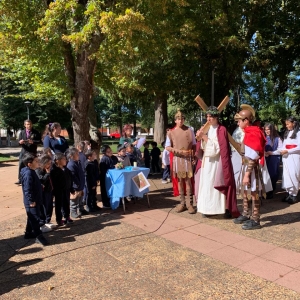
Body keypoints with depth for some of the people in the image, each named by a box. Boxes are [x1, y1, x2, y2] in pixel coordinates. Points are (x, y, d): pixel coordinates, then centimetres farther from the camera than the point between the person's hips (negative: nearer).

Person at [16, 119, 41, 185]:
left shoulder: (36, 132, 0)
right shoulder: (22, 132, 9)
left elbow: (39, 141, -4)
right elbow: (19, 142, 5)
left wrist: (33, 142, -22)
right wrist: (20, 142, -18)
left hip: (33, 151, -2)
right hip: (24, 151, 2)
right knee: (21, 165, -1)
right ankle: (20, 179, 7)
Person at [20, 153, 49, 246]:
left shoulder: (31, 171, 8)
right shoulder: (28, 174, -24)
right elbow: (27, 189, -26)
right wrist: (31, 201, -23)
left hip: (35, 200, 10)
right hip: (32, 202, -10)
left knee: (32, 218, 21)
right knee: (35, 218, -1)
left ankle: (29, 233, 34)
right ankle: (39, 236, 8)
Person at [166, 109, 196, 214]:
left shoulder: (189, 130, 3)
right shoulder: (171, 132, 3)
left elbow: (194, 145, 10)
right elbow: (167, 147, 1)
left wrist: (192, 153, -6)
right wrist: (180, 151, -11)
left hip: (188, 159, -1)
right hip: (177, 159, 1)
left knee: (188, 180, -3)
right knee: (180, 180, 6)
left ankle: (189, 203, 4)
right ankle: (182, 203, 15)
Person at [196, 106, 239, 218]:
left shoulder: (221, 130, -10)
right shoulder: (207, 128, 11)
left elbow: (217, 147, -18)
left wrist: (205, 137, -20)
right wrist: (200, 138, -3)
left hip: (217, 162, -7)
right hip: (207, 162, 7)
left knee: (216, 185, -5)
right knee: (207, 185, 8)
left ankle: (225, 209, 5)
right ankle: (209, 208, 17)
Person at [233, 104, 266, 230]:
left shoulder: (253, 134, -19)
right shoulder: (249, 133, 11)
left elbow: (252, 158, -22)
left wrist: (247, 175, -23)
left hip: (252, 168, -10)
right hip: (246, 166, 10)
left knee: (253, 194, -1)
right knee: (244, 192, 17)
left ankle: (255, 220, 9)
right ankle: (246, 215, 30)